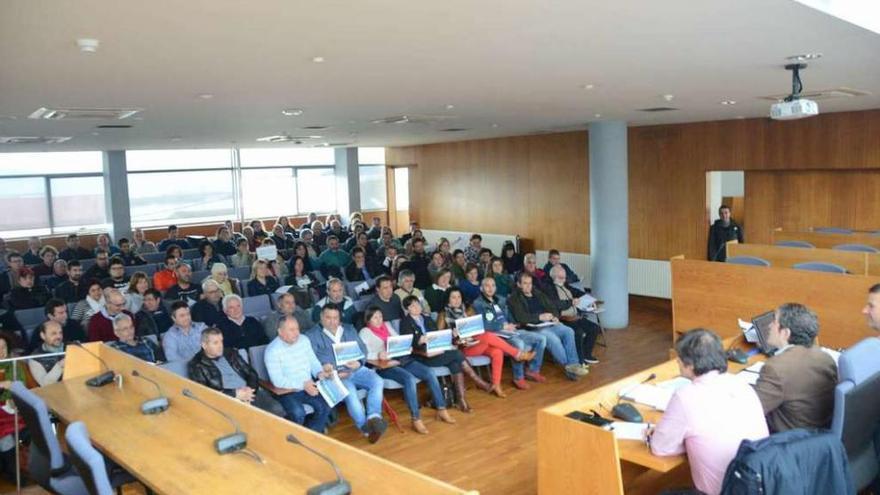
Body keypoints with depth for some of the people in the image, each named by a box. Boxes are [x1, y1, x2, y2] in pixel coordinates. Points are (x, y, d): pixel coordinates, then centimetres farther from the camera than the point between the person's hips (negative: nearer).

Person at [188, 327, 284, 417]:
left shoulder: (230, 353, 18)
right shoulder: (196, 365, 3)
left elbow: (251, 373, 17)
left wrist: (250, 389, -5)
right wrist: (235, 394, -13)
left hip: (250, 393, 5)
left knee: (277, 410, -22)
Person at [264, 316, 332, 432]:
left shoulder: (304, 340, 2)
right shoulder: (272, 350, -16)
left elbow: (313, 360, 12)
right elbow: (277, 381, -18)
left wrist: (319, 373, -11)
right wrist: (303, 385, -24)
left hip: (308, 386, 6)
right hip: (287, 391, -5)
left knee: (325, 406, -16)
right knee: (298, 413, -30)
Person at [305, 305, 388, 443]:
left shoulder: (349, 329, 19)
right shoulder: (312, 335, 5)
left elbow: (362, 349, 15)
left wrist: (359, 363, -8)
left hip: (356, 369, 4)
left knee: (377, 381, -25)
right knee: (350, 392, -34)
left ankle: (374, 417, -34)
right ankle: (366, 427, -28)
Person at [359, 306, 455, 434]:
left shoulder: (387, 325, 21)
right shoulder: (365, 332, 3)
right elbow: (365, 354, -9)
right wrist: (379, 355, -26)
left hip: (402, 359, 6)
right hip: (384, 366, -6)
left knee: (429, 373, -14)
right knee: (409, 379, -33)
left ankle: (441, 410, -5)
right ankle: (416, 419, -27)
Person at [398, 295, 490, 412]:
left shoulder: (427, 319, 21)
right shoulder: (405, 323, 2)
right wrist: (419, 341, -29)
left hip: (437, 352, 6)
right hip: (421, 357, -6)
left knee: (455, 364, -24)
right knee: (457, 354, -21)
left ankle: (462, 400, -25)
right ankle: (479, 382, -10)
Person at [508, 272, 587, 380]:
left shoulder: (538, 294, 21)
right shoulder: (514, 299, 0)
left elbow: (552, 308, 22)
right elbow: (520, 317, -14)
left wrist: (555, 317, -1)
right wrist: (539, 317, -20)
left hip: (549, 324, 6)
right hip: (532, 328, -6)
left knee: (569, 331, -20)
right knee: (553, 338, -32)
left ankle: (573, 364, -20)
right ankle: (568, 366, -20)